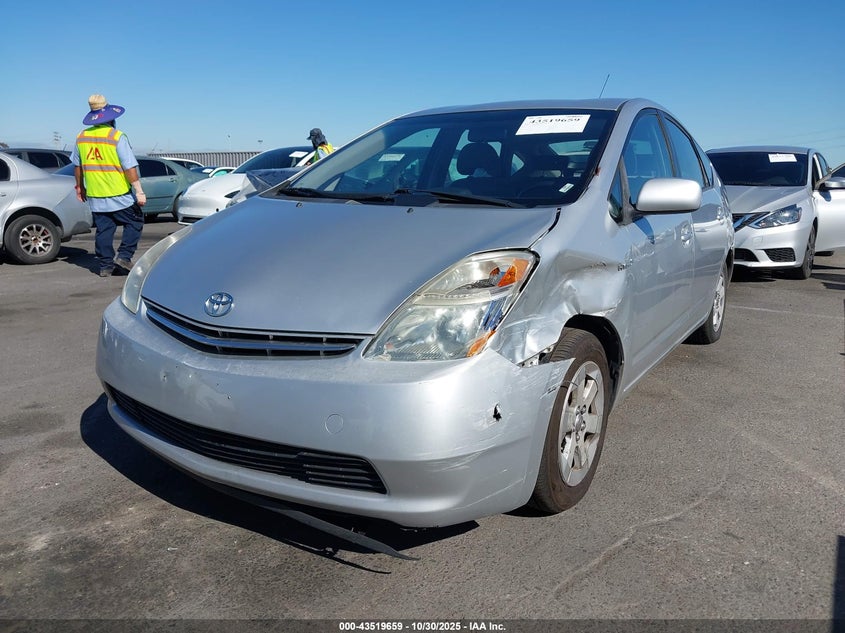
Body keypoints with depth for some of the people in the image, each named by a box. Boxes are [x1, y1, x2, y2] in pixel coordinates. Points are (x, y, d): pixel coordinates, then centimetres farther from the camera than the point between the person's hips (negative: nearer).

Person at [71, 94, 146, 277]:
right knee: (134, 222, 9)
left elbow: (77, 166, 15)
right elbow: (130, 167, -14)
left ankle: (105, 266, 12)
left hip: (95, 196, 5)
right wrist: (139, 192, -12)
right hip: (119, 195, -5)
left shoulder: (82, 137, 7)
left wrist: (80, 186, 27)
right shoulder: (117, 137, -11)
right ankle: (124, 256, -2)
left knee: (103, 230, 10)